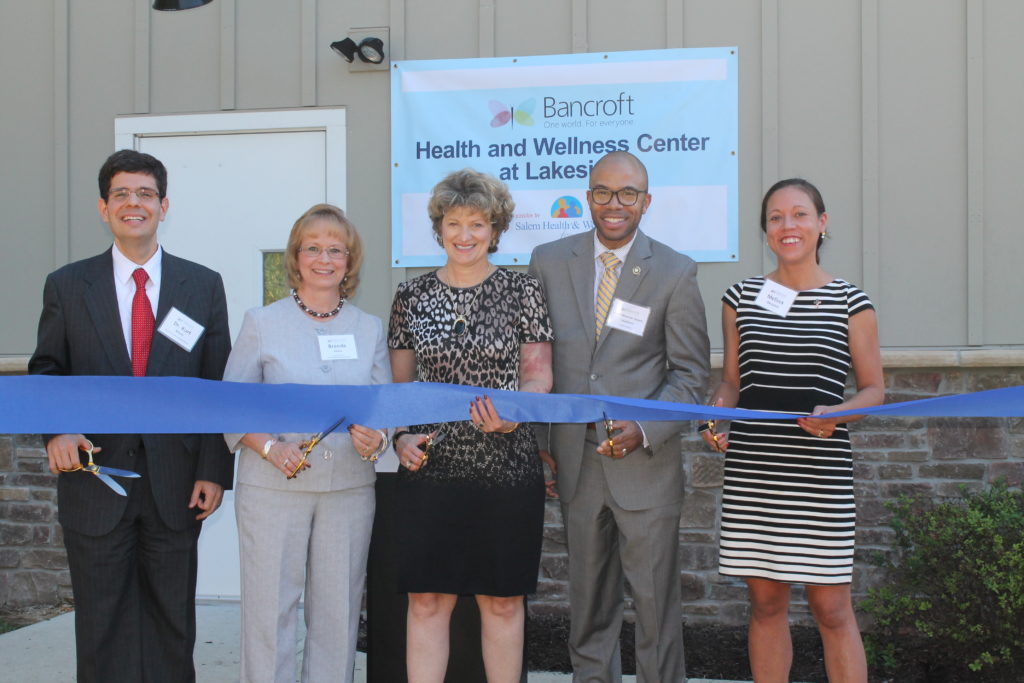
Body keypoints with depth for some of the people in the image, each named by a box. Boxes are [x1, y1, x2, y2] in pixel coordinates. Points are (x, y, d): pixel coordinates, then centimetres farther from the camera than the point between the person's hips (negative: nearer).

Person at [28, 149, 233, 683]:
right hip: (96, 480, 0)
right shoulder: (67, 286, 4)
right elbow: (45, 372, 9)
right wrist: (55, 430, -12)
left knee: (173, 623, 10)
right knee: (101, 624, 7)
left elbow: (218, 384, 3)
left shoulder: (203, 286, 5)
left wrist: (214, 471, -4)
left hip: (176, 484, 0)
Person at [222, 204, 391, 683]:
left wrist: (377, 439, -11)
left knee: (338, 609, 5)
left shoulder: (370, 329, 11)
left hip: (349, 487, 2)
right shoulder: (262, 323, 5)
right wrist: (270, 448, -14)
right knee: (270, 607, -1)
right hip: (273, 487, -2)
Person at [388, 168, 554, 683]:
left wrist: (515, 412, -20)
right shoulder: (411, 296, 7)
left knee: (502, 601, 7)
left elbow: (538, 374, 0)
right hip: (430, 468, 1)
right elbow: (399, 381, 12)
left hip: (506, 467, -1)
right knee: (426, 600, 2)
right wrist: (402, 435, -4)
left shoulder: (521, 291, 2)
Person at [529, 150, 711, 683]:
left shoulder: (675, 273, -2)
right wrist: (537, 439, 3)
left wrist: (644, 431, -15)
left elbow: (691, 372, 0)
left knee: (656, 599, 3)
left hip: (646, 463, -2)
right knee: (588, 599, 13)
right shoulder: (549, 261, 5)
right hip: (574, 457, 3)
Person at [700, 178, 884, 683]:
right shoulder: (741, 298, 9)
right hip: (751, 469, 3)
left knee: (831, 608, -1)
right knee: (765, 602, 10)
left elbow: (874, 389, 5)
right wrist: (716, 418, -4)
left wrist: (835, 414, -15)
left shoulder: (850, 303, 2)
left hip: (821, 471, -2)